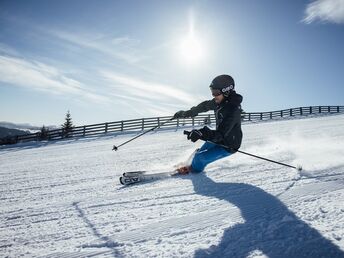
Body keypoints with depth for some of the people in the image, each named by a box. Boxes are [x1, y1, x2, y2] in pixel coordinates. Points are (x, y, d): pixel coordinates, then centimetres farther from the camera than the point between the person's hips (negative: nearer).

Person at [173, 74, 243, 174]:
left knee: (200, 157, -10)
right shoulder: (219, 102, -9)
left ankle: (195, 169, 24)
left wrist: (201, 133, -51)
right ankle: (193, 166, 52)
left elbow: (220, 134, -38)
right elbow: (204, 106, 8)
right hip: (219, 139, 8)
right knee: (199, 152, 21)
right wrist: (186, 113, 10)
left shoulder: (233, 110, -34)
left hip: (228, 146, -8)